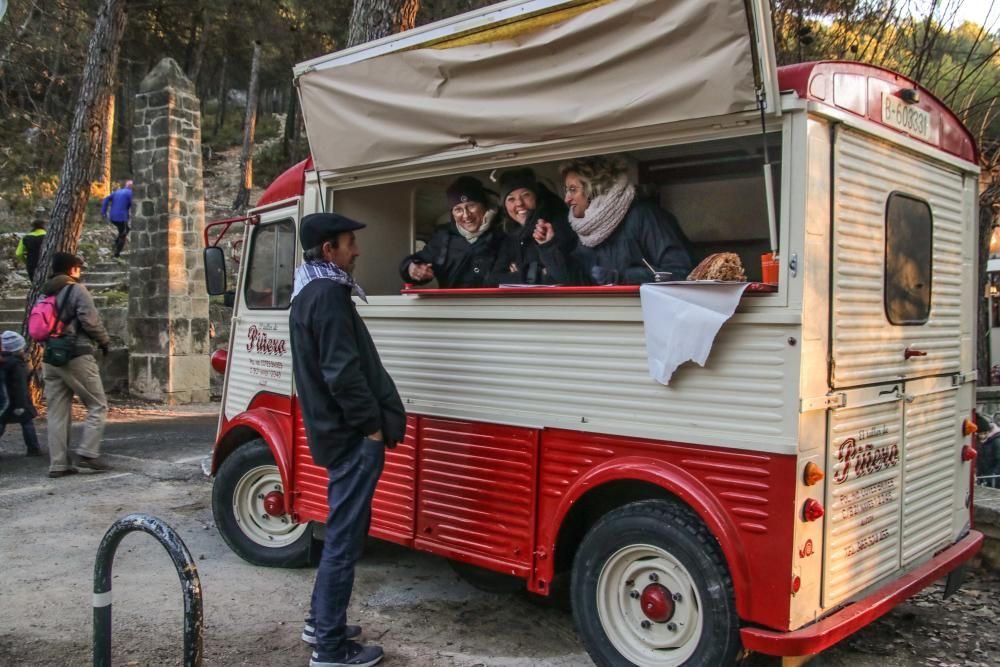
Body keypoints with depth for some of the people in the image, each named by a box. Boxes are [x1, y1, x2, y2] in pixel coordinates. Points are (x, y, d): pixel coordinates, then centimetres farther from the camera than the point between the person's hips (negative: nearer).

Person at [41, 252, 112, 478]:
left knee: (57, 412, 7)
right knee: (97, 406, 2)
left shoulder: (44, 294, 15)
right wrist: (105, 342, 1)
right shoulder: (77, 290, -5)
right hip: (76, 356, -7)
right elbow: (91, 321, -13)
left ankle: (58, 464, 7)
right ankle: (87, 453, -7)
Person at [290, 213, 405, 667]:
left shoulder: (310, 292, 15)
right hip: (352, 434, -10)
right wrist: (371, 424, -17)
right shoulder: (328, 294, -18)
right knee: (345, 537, -3)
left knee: (342, 531, 20)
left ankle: (321, 621, 31)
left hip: (336, 430, 10)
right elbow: (343, 372, -25)